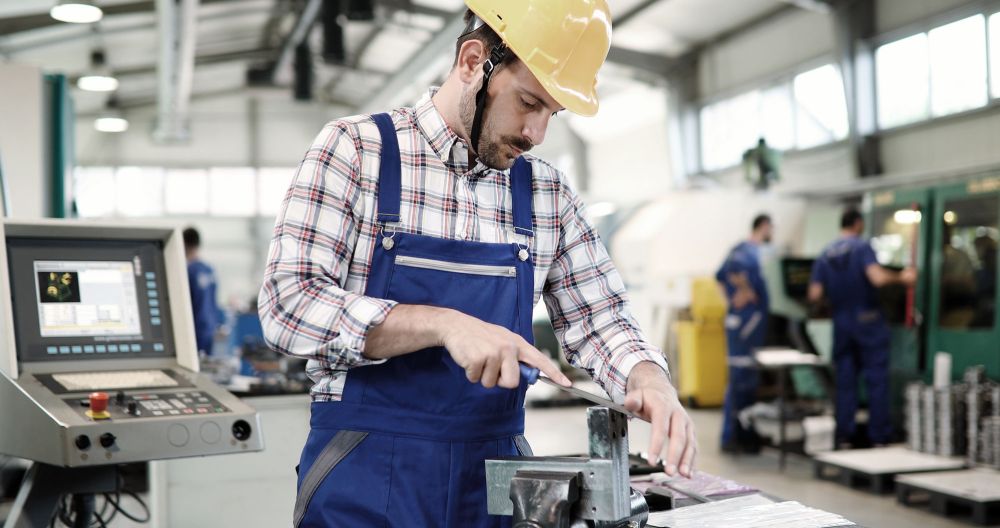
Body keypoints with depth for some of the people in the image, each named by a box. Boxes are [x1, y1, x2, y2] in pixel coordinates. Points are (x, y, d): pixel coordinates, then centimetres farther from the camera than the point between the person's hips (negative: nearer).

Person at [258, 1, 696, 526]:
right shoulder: (353, 151, -8)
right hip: (366, 479, -4)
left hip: (495, 478, 4)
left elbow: (599, 320, 8)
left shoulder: (548, 194, 4)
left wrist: (651, 380, -14)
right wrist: (444, 324, -26)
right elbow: (287, 304, -16)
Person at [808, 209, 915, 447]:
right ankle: (879, 437, 5)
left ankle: (844, 436, 10)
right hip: (868, 321, -4)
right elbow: (878, 278, -24)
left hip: (841, 323, 4)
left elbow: (814, 295, -3)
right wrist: (902, 277, -7)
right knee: (877, 379, 3)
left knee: (845, 381, 9)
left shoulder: (825, 255, 4)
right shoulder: (862, 247, -9)